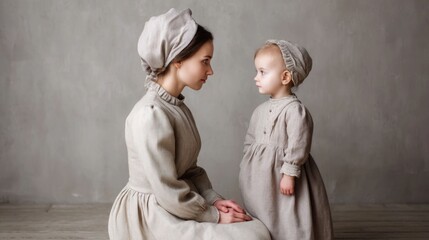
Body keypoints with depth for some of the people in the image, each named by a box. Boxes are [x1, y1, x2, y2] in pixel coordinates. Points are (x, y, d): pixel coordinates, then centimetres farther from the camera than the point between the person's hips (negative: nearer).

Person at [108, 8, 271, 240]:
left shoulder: (177, 106, 7)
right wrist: (214, 217, -13)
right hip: (151, 216, -9)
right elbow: (168, 193, -23)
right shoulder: (151, 114, -24)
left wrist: (213, 200, -4)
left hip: (176, 207, 9)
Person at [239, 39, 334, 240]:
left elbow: (298, 145, -20)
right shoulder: (261, 110, 9)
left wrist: (289, 174, -20)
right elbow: (250, 140, 15)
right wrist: (247, 168, 13)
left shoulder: (295, 110, -17)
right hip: (261, 180, 8)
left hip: (282, 176, -8)